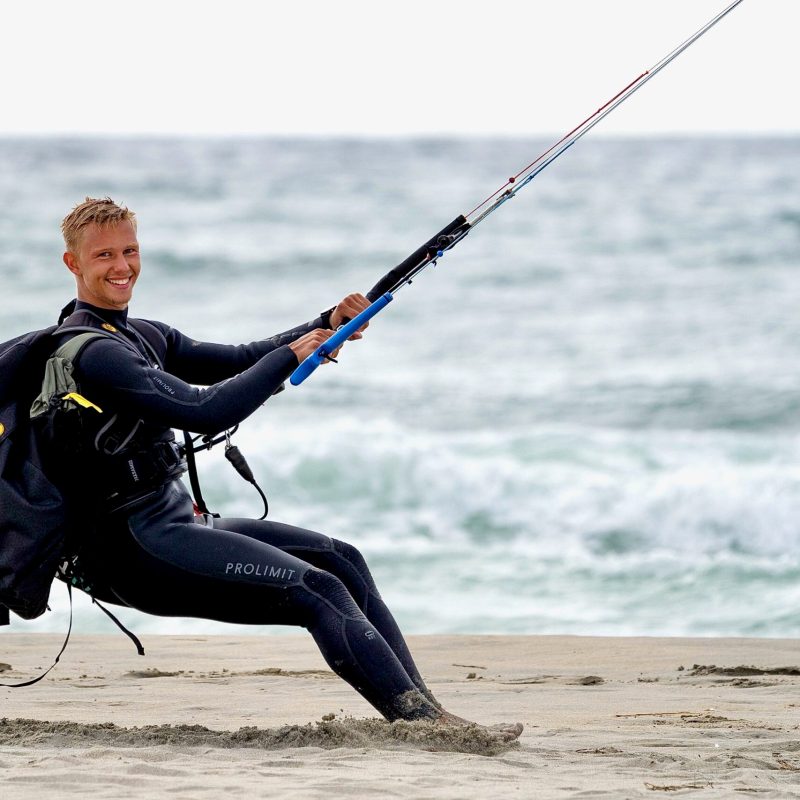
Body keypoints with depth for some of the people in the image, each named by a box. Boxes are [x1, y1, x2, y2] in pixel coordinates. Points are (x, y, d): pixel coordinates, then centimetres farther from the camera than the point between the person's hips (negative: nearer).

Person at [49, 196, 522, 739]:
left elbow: (240, 361, 14)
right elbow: (206, 411, -21)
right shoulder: (90, 353, -14)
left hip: (175, 525, 10)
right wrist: (292, 355, -9)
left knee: (340, 560, 3)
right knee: (317, 591, -20)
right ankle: (421, 721, -25)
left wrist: (328, 326, -1)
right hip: (132, 549, -10)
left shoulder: (142, 337, 19)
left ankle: (422, 709, -3)